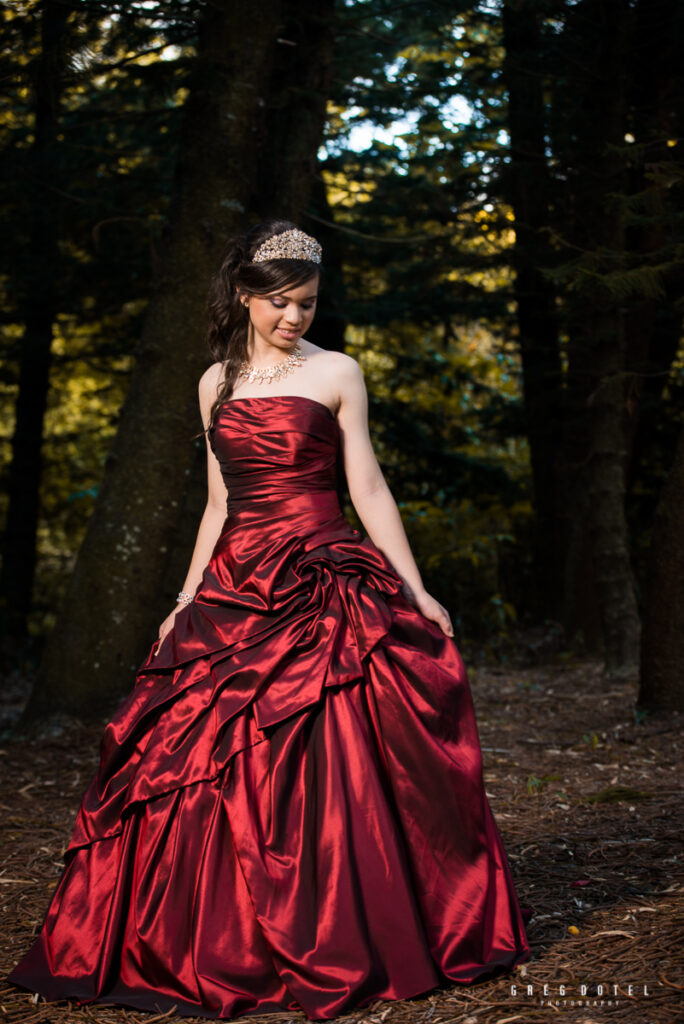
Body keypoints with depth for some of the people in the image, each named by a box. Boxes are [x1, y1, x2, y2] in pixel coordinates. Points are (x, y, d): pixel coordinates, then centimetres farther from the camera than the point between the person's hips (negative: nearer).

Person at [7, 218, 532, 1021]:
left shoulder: (337, 374, 3)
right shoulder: (217, 383, 14)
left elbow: (368, 489, 1)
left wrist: (418, 593, -4)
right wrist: (184, 601, 14)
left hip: (323, 585, -4)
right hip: (236, 586, 4)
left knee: (324, 768, -7)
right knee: (208, 763, 0)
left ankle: (335, 945, 6)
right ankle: (218, 947, 13)